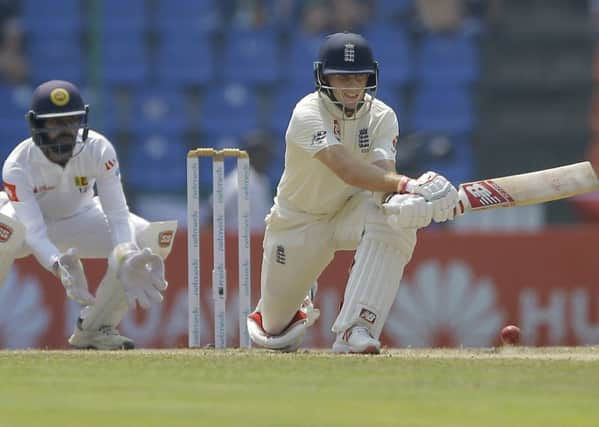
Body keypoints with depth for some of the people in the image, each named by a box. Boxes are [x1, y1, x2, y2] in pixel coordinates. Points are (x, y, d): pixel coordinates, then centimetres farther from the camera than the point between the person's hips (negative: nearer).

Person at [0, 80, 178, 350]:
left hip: (79, 220, 4)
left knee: (151, 239, -19)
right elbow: (34, 233, -39)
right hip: (29, 219, -4)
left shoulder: (98, 150, -25)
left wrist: (126, 259, -48)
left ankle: (94, 327, -5)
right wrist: (58, 265, -60)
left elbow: (118, 215, -28)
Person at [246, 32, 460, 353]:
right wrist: (406, 185, -58)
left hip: (351, 210, 2)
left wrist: (400, 200, -56)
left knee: (395, 223, -35)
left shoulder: (381, 117, -13)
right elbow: (345, 168, -44)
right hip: (298, 221, -2)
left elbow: (383, 171, -30)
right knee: (275, 335, 7)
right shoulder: (308, 114, -28)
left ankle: (355, 329, -37)